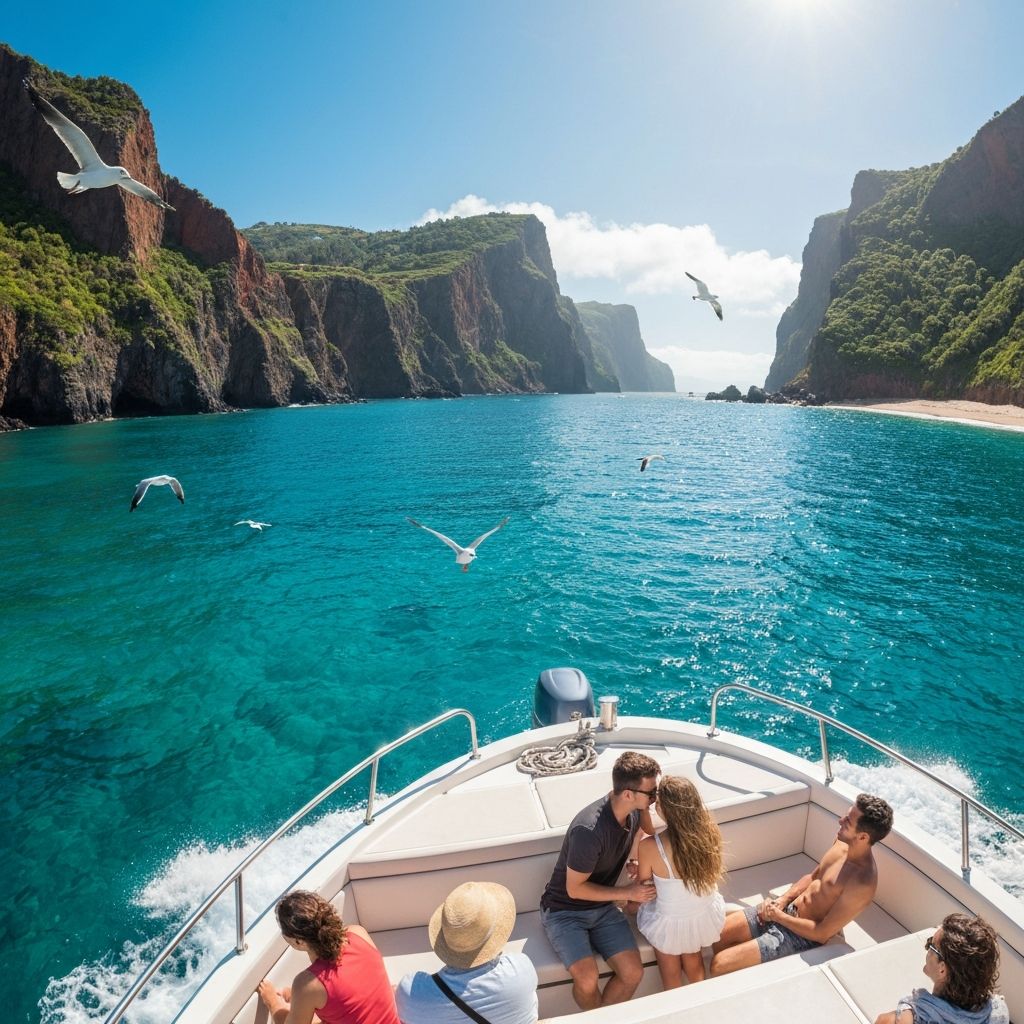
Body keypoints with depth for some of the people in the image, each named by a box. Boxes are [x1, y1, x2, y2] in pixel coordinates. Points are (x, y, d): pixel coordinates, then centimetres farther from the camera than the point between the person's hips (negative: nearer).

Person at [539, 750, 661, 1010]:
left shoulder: (635, 810, -11)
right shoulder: (589, 830, -34)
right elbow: (575, 889, -20)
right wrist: (627, 892, -18)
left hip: (602, 907, 6)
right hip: (564, 910, -6)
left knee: (633, 973, -14)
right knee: (587, 979, -26)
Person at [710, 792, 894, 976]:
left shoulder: (862, 883, -27)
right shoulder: (843, 842, -3)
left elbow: (822, 933, -22)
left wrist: (778, 916, -11)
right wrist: (782, 900, 0)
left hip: (801, 936, -7)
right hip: (787, 910, 7)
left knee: (719, 966, -13)